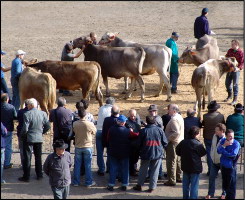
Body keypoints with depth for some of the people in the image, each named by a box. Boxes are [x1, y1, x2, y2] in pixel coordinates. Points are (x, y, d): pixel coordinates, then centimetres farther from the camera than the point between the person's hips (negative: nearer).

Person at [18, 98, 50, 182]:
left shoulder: (27, 114, -18)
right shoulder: (43, 114, -3)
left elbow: (25, 128, -20)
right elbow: (48, 126, 1)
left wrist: (22, 135, -2)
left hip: (29, 138, -4)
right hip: (39, 138, 4)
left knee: (27, 158, 5)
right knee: (38, 157, 17)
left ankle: (26, 177, 8)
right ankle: (39, 175, 23)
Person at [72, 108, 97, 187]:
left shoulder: (75, 124, -13)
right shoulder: (90, 124, -17)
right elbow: (94, 132, -1)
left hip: (78, 147, 2)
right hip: (88, 146, -2)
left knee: (77, 165, 12)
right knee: (88, 165, 8)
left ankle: (76, 182, 18)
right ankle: (89, 182, 14)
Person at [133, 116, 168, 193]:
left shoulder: (143, 131, -9)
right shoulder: (159, 130, -7)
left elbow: (139, 143, -2)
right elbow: (165, 143, -2)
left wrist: (141, 151, 17)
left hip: (146, 154, 0)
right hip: (158, 154, 0)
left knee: (143, 170, 14)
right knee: (154, 171, 8)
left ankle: (139, 185, 20)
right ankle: (152, 187, 9)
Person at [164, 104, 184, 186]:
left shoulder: (174, 119, -21)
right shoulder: (180, 117, 11)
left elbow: (176, 132, -30)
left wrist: (168, 138, -20)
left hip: (173, 143, -10)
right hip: (179, 141, 10)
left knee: (171, 162, -5)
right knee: (177, 160, 19)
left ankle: (172, 180, -2)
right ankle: (178, 177, 29)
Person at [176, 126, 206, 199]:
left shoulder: (183, 142, -1)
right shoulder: (198, 144, -18)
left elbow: (178, 152, 8)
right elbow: (203, 153, -6)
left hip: (185, 166, 5)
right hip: (195, 168, -5)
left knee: (185, 185, 16)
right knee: (194, 186, 1)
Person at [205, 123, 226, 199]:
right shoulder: (214, 136, 0)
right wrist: (212, 157, 11)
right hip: (214, 161, 6)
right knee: (211, 177, 7)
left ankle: (224, 193, 27)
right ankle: (210, 193, 19)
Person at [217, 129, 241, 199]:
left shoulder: (236, 144, -17)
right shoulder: (223, 141, -1)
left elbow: (233, 154, -21)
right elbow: (218, 151, -7)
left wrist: (223, 151, -11)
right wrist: (224, 145, -24)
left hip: (231, 166, -6)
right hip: (223, 165, 6)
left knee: (231, 184, 1)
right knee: (225, 183, 19)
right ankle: (227, 195, 38)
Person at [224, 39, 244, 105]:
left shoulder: (241, 52, -12)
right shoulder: (230, 51, 5)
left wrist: (239, 68, -26)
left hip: (236, 70, -6)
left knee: (235, 84, -3)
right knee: (227, 83, 12)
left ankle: (235, 99, 5)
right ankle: (230, 95, 35)